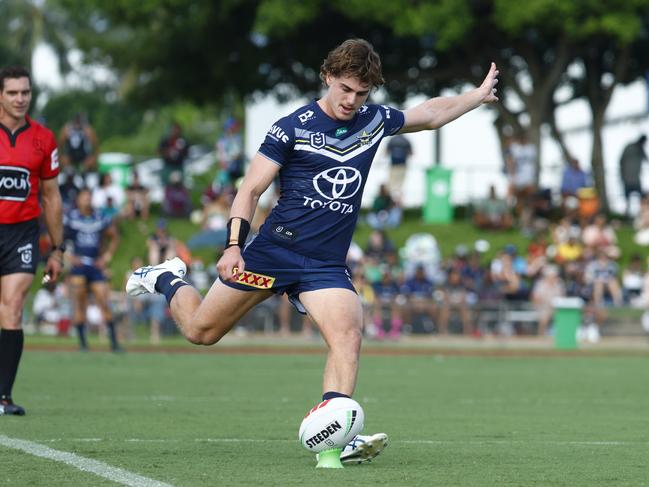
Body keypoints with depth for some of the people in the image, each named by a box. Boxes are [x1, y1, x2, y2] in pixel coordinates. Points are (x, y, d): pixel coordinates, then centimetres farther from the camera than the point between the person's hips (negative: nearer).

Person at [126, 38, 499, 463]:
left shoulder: (374, 120, 8)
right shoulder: (293, 127, -7)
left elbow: (431, 114, 26)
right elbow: (251, 189, -6)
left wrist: (479, 96, 25)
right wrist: (233, 246, -16)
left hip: (327, 265, 3)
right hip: (275, 249, -3)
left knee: (348, 334, -23)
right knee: (201, 330, 4)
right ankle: (168, 280, 35)